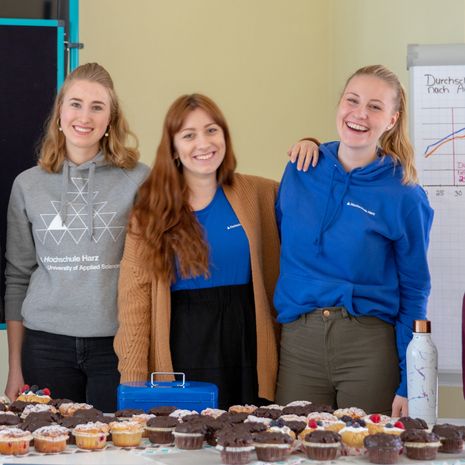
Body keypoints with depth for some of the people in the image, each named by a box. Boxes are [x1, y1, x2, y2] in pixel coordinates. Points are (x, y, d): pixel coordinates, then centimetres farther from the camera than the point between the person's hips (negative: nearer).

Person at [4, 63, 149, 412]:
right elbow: (18, 278, 11)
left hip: (117, 344, -1)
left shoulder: (139, 180, 0)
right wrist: (15, 368, 9)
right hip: (46, 345, 2)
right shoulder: (28, 184, 7)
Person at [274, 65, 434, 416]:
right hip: (298, 344, 2)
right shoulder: (301, 171, 5)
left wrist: (408, 384, -4)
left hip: (369, 346, -2)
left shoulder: (405, 197, -3)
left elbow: (414, 292, 0)